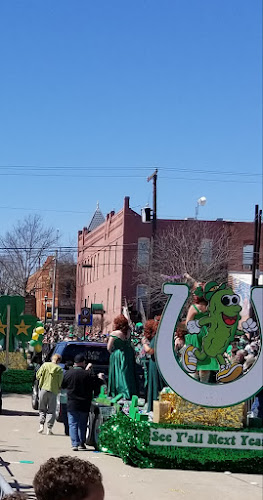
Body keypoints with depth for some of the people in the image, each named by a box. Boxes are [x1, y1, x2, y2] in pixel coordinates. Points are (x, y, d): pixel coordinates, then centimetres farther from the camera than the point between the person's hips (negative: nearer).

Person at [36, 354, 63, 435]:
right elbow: (60, 383, -5)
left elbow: (38, 376, 2)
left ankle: (41, 425, 2)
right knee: (51, 411, 7)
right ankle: (49, 429, 2)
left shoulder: (45, 365, -1)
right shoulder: (59, 369, -5)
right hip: (53, 391, -1)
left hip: (44, 389, 1)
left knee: (42, 409, 16)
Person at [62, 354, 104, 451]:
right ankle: (82, 443, 18)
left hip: (72, 404, 0)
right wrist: (100, 379, 16)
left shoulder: (68, 373, -3)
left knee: (72, 424, 4)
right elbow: (96, 385, -5)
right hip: (84, 404, 0)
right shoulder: (88, 374, -11)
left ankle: (75, 444, -7)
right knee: (82, 424, 14)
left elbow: (63, 385, 12)